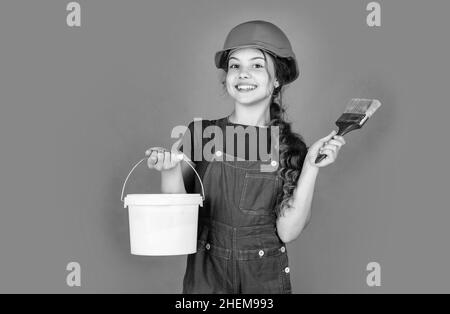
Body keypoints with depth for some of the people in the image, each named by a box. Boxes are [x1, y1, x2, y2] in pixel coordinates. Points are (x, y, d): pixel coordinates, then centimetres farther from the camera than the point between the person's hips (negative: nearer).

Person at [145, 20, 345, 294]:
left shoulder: (291, 147, -4)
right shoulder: (200, 133, -4)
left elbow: (288, 231, -10)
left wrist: (311, 166, -16)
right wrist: (170, 169, -20)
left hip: (265, 280, 0)